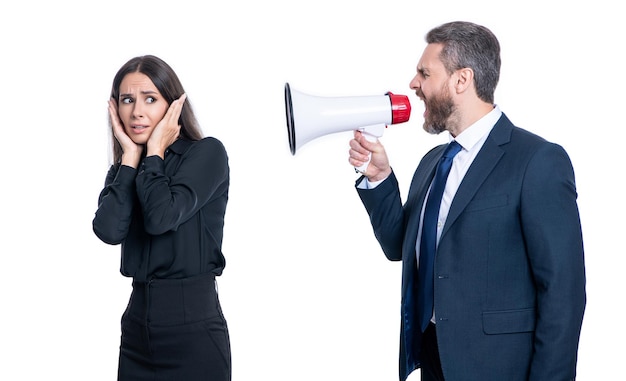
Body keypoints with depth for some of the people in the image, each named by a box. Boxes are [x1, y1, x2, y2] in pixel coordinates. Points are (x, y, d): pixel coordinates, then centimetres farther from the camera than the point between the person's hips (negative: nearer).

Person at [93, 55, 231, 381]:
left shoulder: (207, 152, -6)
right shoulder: (125, 169, 9)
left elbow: (161, 217, -21)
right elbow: (109, 230, -10)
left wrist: (154, 151, -8)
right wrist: (131, 155, -4)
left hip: (194, 326, -5)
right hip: (137, 324, 5)